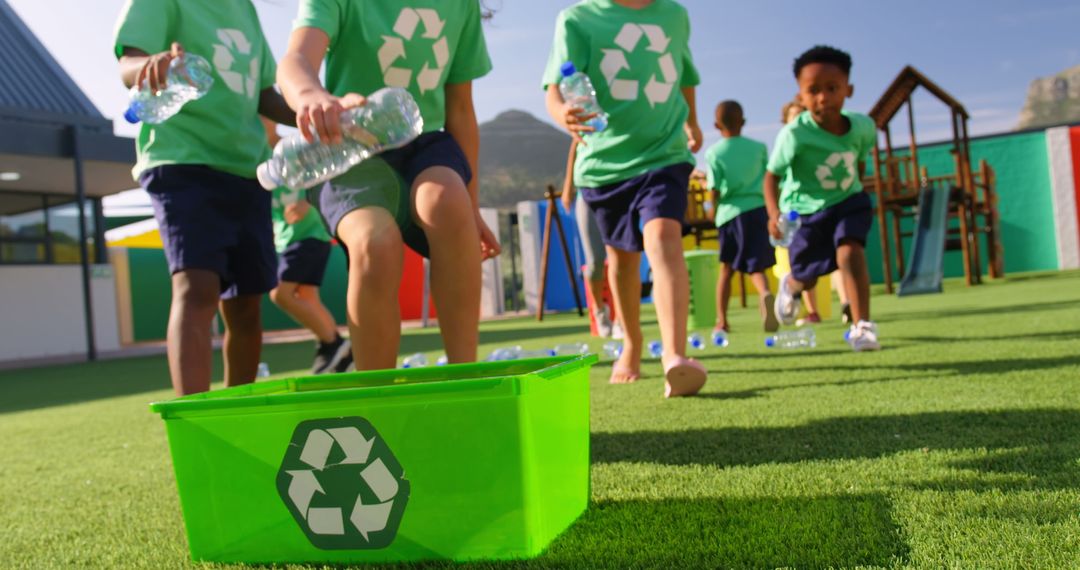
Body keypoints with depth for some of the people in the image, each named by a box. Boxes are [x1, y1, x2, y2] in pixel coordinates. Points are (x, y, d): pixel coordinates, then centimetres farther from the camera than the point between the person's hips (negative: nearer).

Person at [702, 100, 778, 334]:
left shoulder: (713, 153, 0)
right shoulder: (759, 147, 8)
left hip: (730, 212, -1)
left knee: (726, 268, 13)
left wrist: (715, 212, 12)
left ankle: (722, 320, 16)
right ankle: (765, 293, -33)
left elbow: (715, 191, -4)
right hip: (758, 209, 1)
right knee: (755, 266, 1)